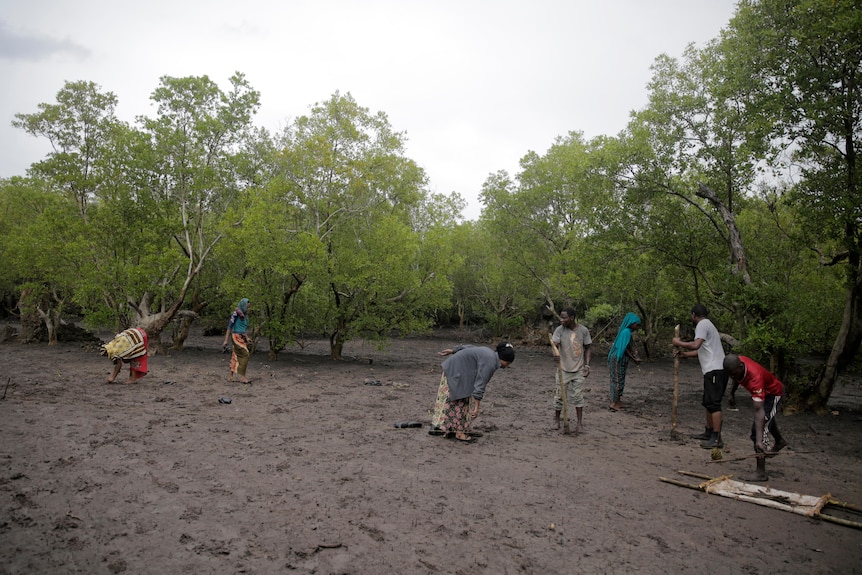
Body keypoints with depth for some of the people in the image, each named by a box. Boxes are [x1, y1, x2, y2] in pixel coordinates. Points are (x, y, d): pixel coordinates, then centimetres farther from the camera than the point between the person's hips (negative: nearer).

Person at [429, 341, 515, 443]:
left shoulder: (490, 353, 7)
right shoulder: (490, 363, -20)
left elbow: (469, 348, 16)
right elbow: (480, 385, -25)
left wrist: (452, 351, 23)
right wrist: (476, 407, -26)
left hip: (454, 367, 10)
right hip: (457, 372, -10)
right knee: (462, 401, -2)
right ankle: (459, 432, 5)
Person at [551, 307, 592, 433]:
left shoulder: (583, 330, -5)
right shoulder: (559, 330, -10)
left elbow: (587, 348, 5)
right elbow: (555, 345, -20)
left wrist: (587, 365, -4)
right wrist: (555, 355, -42)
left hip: (578, 370, 0)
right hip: (563, 369, 0)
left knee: (578, 396, 5)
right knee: (560, 395, 7)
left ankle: (580, 423, 15)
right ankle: (556, 418, 26)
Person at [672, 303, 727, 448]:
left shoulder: (702, 324, -8)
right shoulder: (707, 325, 23)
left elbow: (696, 345, -23)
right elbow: (701, 350, 27)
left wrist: (679, 343, -10)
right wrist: (683, 354, 28)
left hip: (714, 370, -11)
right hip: (714, 370, 11)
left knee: (713, 403, -11)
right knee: (709, 402, 17)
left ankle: (716, 438, -12)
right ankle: (708, 433, 24)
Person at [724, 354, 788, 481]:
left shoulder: (755, 378, -47)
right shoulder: (737, 363, -27)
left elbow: (759, 410, -51)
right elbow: (737, 379, 1)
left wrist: (759, 440, -54)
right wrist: (732, 392, 12)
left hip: (773, 393, -8)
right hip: (762, 392, 8)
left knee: (759, 427, -19)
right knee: (767, 418, 33)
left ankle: (761, 472, -14)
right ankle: (780, 441, 64)